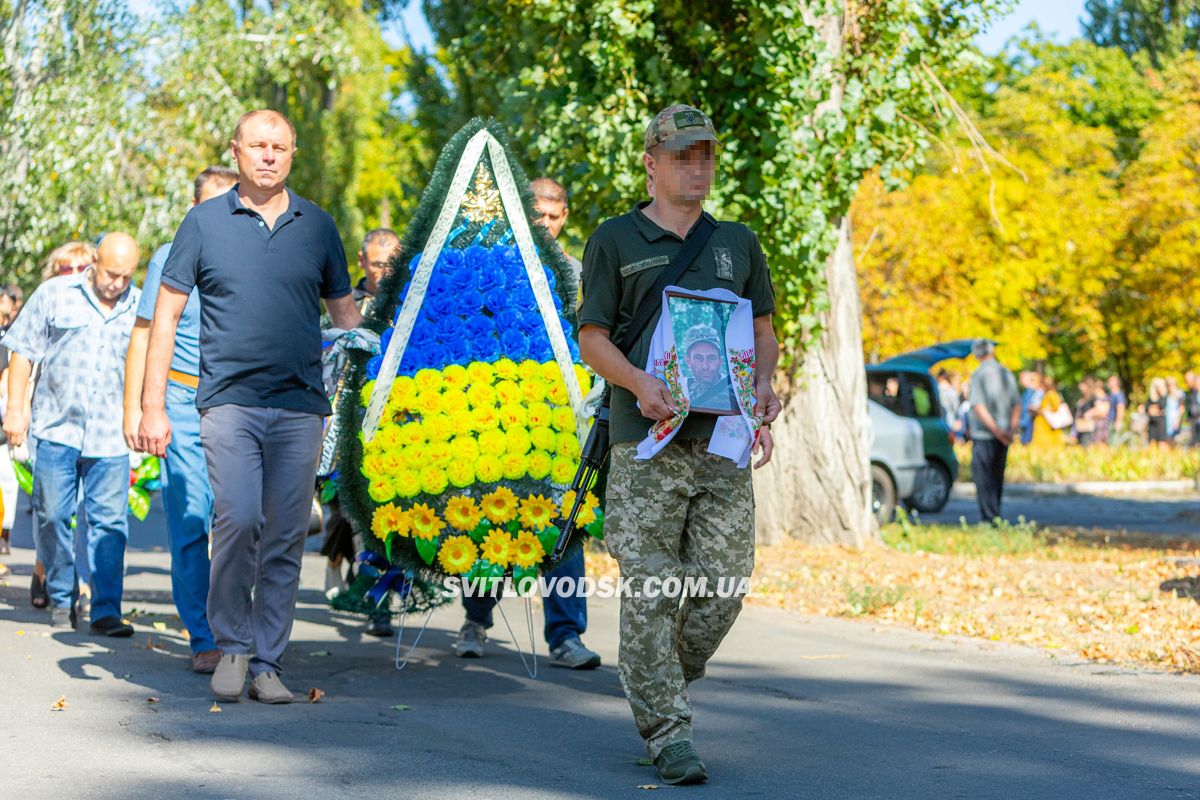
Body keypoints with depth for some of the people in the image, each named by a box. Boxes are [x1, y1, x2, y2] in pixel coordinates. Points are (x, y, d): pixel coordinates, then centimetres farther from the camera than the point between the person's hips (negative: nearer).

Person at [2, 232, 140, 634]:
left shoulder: (140, 309, 8)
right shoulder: (54, 295, 4)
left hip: (110, 435, 1)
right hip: (56, 426, 0)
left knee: (109, 523, -4)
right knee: (53, 516, 4)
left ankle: (106, 610, -2)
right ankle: (61, 600, 19)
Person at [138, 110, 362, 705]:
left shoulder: (318, 226, 10)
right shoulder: (205, 222, 5)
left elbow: (344, 312, 18)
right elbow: (166, 314, 5)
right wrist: (152, 405, -1)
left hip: (300, 405, 2)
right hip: (229, 400, -2)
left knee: (285, 538, 2)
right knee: (238, 520, -18)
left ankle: (267, 663, 11)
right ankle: (232, 644, 1)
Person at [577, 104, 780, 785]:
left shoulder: (738, 242, 19)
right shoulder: (617, 240, 7)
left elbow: (765, 330, 22)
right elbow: (592, 338, 3)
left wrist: (764, 382, 0)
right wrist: (639, 382, -16)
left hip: (725, 439, 3)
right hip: (647, 443, -3)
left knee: (723, 586, 0)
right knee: (650, 589, -7)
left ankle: (664, 691, 24)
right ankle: (668, 731, 0)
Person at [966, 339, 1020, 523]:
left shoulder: (978, 375, -9)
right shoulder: (1007, 374, 8)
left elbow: (978, 406, -17)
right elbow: (1017, 405, 6)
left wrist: (995, 430, -17)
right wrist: (1011, 429, -1)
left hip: (984, 434, -6)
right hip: (1004, 435, 6)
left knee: (983, 478, -5)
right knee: (997, 477, 13)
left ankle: (989, 517, -12)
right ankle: (995, 516, 17)